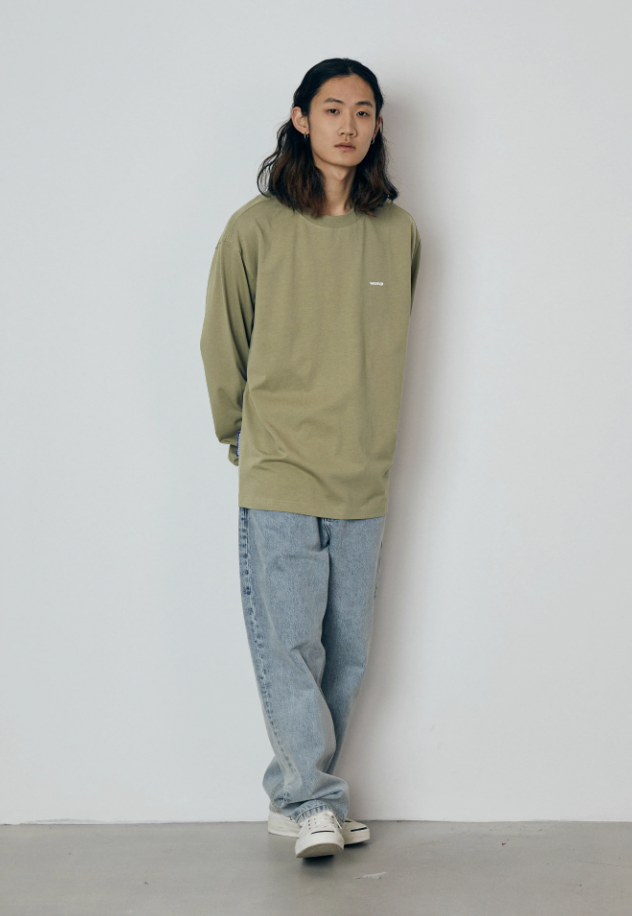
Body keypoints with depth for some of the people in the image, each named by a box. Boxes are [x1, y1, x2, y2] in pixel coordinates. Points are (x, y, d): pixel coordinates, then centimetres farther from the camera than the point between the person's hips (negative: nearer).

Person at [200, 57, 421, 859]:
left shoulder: (398, 233, 4)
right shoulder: (257, 228, -5)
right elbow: (221, 346, 6)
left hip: (364, 482, 3)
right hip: (278, 478, -3)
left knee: (345, 655, 8)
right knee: (287, 646, -5)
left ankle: (297, 797, 20)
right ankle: (313, 801, 7)